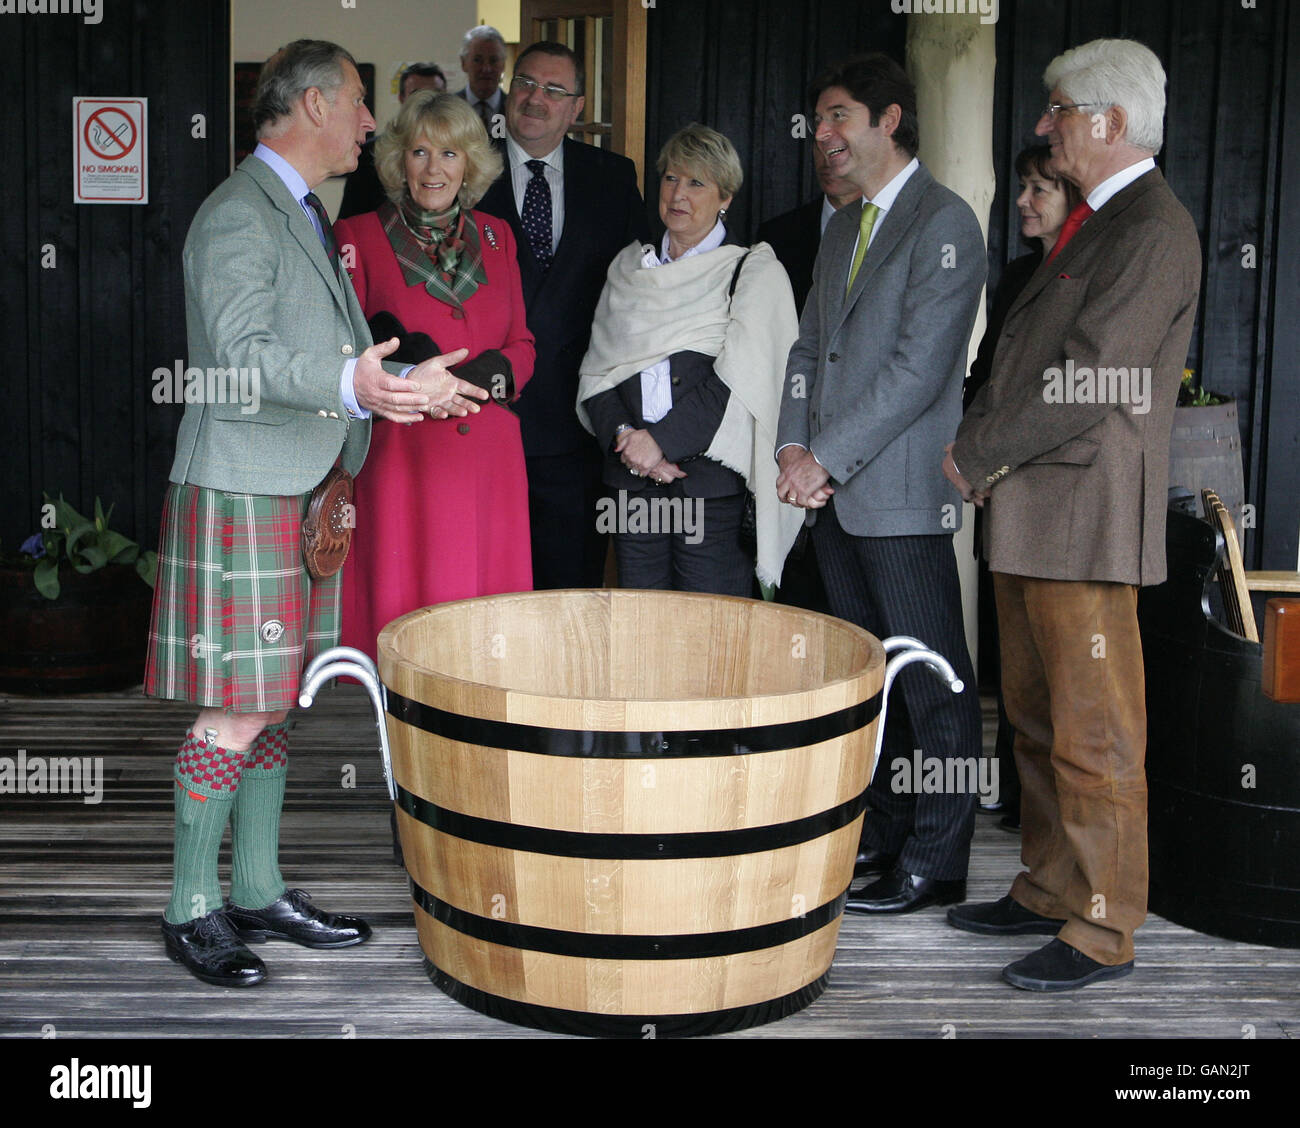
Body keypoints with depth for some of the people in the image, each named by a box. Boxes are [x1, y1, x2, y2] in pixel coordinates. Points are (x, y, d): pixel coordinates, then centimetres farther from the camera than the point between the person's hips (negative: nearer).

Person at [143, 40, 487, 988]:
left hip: (303, 490, 10)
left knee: (277, 702, 12)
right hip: (243, 492, -9)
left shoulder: (308, 216, 19)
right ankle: (191, 909, 6)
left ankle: (259, 891, 22)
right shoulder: (238, 213, -12)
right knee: (240, 710, -6)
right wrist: (353, 387, -37)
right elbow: (243, 354, -23)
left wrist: (408, 381, 19)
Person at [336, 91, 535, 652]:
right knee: (400, 607, -4)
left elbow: (522, 345, 16)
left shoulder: (496, 236, 14)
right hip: (401, 453, -3)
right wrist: (398, 353, -17)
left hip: (487, 455, 3)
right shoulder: (359, 237, 4)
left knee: (487, 605, 2)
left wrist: (490, 373, -6)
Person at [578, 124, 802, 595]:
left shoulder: (755, 271, 2)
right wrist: (625, 437, -8)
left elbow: (738, 379, -9)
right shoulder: (629, 266, 16)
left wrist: (661, 440, -14)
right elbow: (596, 369, 9)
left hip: (714, 484, -4)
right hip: (631, 477, 4)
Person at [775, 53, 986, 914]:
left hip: (902, 495, -8)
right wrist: (794, 447, 1)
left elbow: (919, 367, -16)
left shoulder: (944, 222, -8)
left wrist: (827, 459, -15)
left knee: (932, 685, -1)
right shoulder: (842, 230, 19)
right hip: (835, 495, 8)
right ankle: (882, 833, 26)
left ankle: (936, 863, 7)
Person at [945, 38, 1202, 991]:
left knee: (1094, 736, -2)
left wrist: (977, 453, -10)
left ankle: (1103, 931, 8)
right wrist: (981, 449, 7)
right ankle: (1050, 892, 30)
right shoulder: (1089, 225, 18)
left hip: (1086, 519, -10)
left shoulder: (1152, 233, -13)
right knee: (1037, 721, 17)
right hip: (1031, 517, 10)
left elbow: (1087, 384, -19)